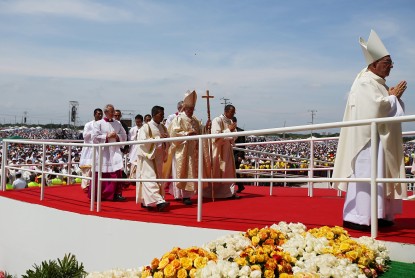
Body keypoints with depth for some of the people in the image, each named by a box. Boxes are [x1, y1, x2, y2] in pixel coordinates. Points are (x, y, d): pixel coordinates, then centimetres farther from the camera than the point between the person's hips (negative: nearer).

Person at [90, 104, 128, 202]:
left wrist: (117, 136, -8)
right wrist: (107, 136, -13)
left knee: (117, 172, -10)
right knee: (101, 174, 2)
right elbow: (95, 137, -7)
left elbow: (124, 136, 10)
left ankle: (116, 194, -5)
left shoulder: (118, 124, 11)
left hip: (115, 151, 3)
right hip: (103, 152, -3)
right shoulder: (98, 123, 1)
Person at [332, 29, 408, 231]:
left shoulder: (377, 82, 17)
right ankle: (357, 218, -7)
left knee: (379, 176, 11)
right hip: (369, 137, -10)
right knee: (366, 175, -11)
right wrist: (393, 96, -7)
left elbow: (386, 108, 21)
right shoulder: (365, 83, -12)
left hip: (381, 140, 10)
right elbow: (377, 106, -22)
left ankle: (376, 215, 17)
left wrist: (394, 97, 3)